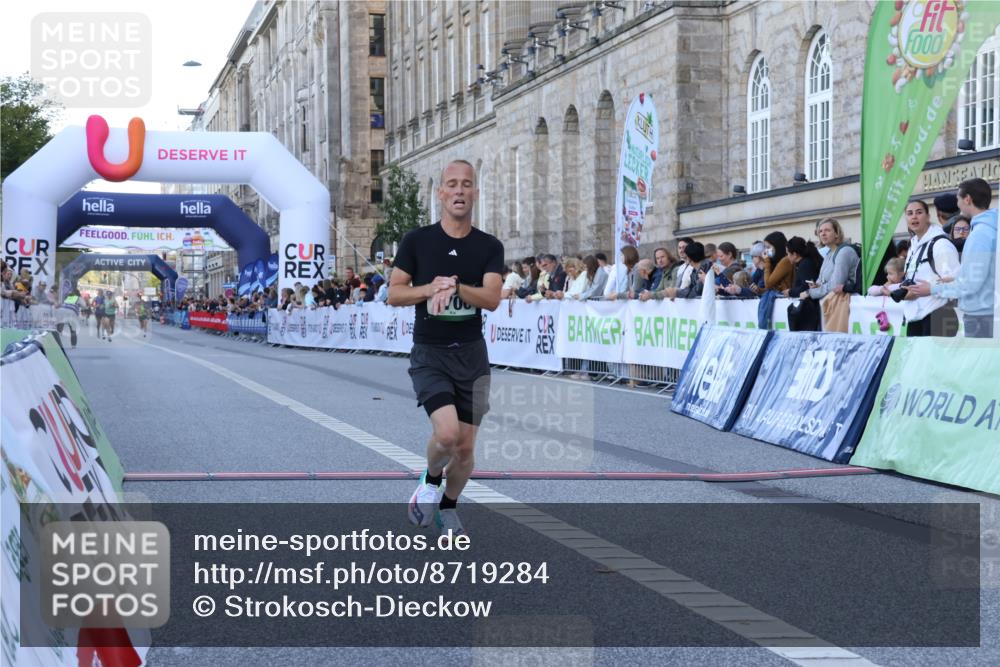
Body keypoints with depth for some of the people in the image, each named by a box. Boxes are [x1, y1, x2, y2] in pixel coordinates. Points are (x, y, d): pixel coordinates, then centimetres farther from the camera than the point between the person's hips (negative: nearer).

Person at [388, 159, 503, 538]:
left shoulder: (489, 247, 2)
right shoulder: (417, 241, -1)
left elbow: (492, 299, -10)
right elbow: (394, 294, 0)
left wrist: (455, 287, -27)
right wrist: (430, 288, -16)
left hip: (472, 354, 2)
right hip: (429, 354, -2)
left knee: (465, 446, 6)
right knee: (446, 432, -22)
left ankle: (448, 507, 31)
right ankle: (430, 482, 10)